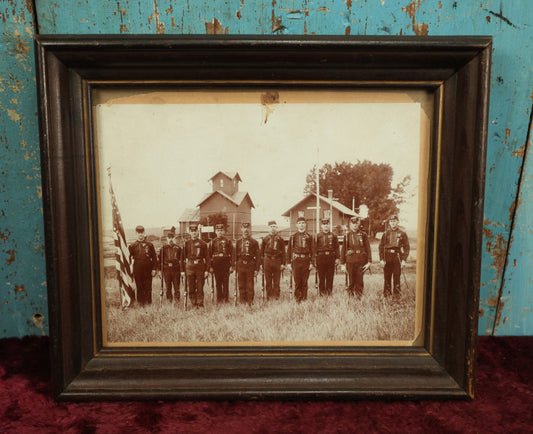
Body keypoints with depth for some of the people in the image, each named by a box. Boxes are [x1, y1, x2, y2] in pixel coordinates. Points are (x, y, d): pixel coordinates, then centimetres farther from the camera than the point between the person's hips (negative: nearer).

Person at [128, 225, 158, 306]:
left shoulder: (150, 245, 5)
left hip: (148, 269, 0)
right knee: (139, 287, 4)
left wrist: (154, 269, -2)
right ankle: (140, 303, 12)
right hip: (137, 270, 0)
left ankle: (148, 302, 10)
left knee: (148, 287, 2)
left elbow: (154, 258, 4)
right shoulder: (133, 246, 5)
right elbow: (129, 257, 6)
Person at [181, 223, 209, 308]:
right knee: (191, 288, 2)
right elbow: (183, 257, 8)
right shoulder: (186, 243, 7)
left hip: (200, 267, -1)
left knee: (200, 288, 1)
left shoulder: (203, 243, 4)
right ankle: (194, 305, 10)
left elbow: (206, 257, 4)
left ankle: (200, 304, 8)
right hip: (189, 267, 1)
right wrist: (182, 270, 3)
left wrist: (206, 270, -2)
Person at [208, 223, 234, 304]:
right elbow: (210, 255, 7)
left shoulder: (228, 241, 5)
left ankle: (226, 299, 6)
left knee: (226, 282, 0)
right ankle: (219, 299, 12)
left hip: (226, 264, -1)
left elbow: (231, 254, 3)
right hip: (216, 264, 1)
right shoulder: (212, 242, 8)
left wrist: (231, 266, -3)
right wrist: (210, 267, 1)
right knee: (218, 283, 5)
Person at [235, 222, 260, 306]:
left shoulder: (254, 242, 4)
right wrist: (235, 269, 7)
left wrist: (256, 269, -4)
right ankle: (242, 303, 13)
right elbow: (235, 256, 12)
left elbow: (257, 256, 3)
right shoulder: (238, 242, 11)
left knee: (250, 286, -1)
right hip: (240, 266, 2)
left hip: (250, 266, -2)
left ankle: (250, 303, 4)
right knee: (241, 286, 5)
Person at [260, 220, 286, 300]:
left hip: (277, 261, -1)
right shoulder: (265, 239, 8)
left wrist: (283, 264, 0)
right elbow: (262, 252, 10)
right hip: (267, 261, 1)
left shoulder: (280, 239, 6)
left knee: (276, 282, 2)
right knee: (268, 282, 3)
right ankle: (269, 298, 10)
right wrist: (262, 264, 4)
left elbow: (283, 252, 6)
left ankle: (276, 297, 8)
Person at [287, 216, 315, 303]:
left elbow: (312, 250, 7)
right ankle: (297, 299, 8)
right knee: (297, 281, 0)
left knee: (304, 281, 4)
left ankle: (304, 298, 13)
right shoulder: (293, 237, 8)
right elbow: (289, 250, 8)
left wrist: (312, 262, -1)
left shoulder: (309, 237, 8)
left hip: (306, 260, 0)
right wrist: (289, 263, 2)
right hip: (296, 260, 0)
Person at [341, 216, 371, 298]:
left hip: (361, 261, 0)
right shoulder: (347, 235, 7)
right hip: (350, 261, 0)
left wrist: (369, 262, -4)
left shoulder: (363, 235, 5)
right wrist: (343, 263, 4)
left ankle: (359, 298, 10)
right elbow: (343, 250, 8)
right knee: (351, 282, 3)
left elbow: (368, 248, 4)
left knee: (359, 281, 1)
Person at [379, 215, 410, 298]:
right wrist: (381, 259, -3)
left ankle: (397, 294, 11)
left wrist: (404, 260, -5)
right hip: (387, 257, 1)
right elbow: (381, 246, 6)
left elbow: (407, 247, 3)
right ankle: (386, 294, 17)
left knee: (397, 276, 1)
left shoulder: (402, 234, 3)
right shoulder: (386, 233, 6)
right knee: (387, 276, 6)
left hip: (397, 257, -1)